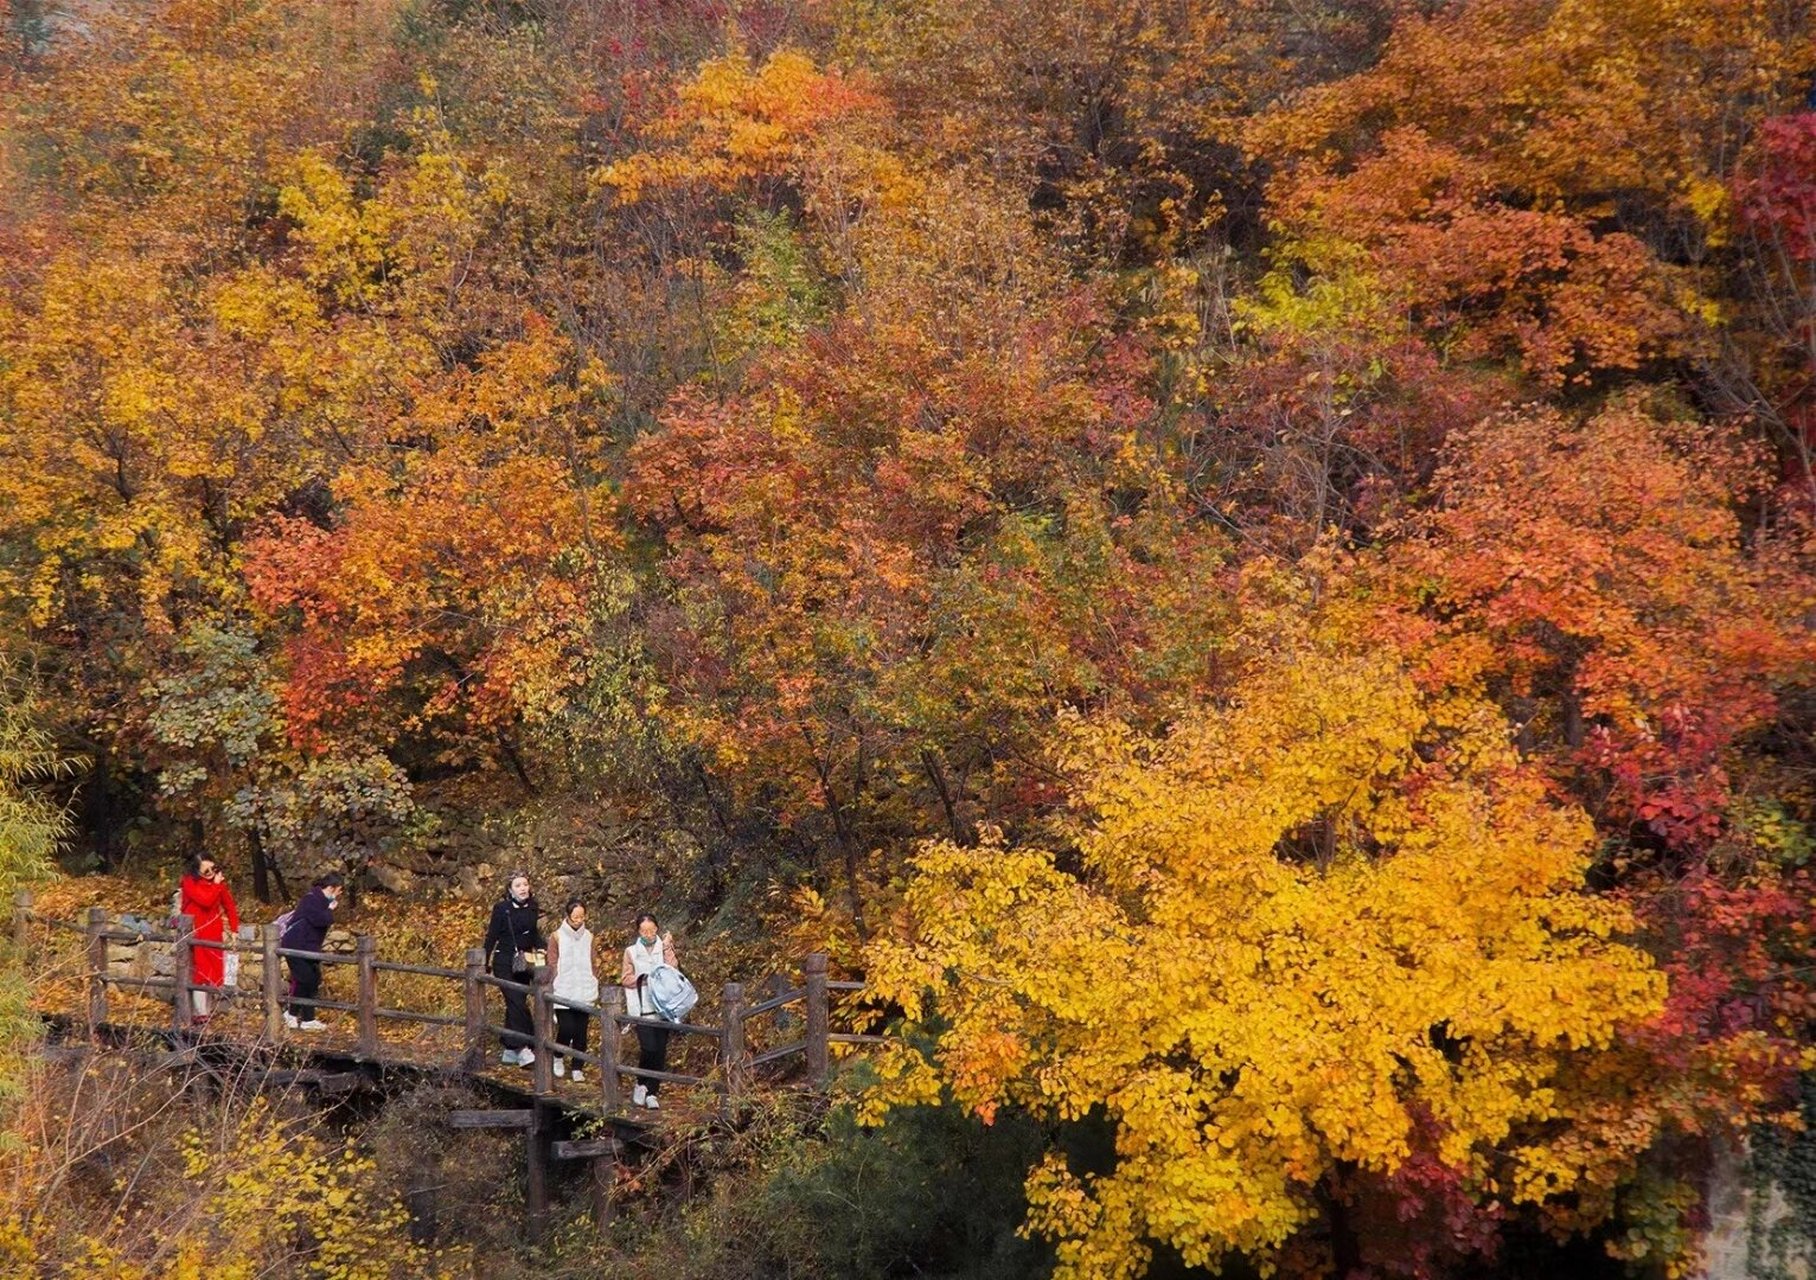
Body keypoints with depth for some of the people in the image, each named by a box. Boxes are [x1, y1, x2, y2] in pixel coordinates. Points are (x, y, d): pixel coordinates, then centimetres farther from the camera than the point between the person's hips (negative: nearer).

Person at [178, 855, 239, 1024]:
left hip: (214, 933, 5)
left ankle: (209, 1009, 18)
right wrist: (216, 884, -13)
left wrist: (233, 930, 0)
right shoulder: (189, 883, -10)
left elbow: (230, 906, 8)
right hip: (195, 934, -5)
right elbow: (206, 900, -24)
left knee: (213, 972, 7)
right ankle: (201, 1013, -4)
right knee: (199, 973, -6)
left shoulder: (219, 882, 6)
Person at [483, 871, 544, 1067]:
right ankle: (523, 1047, -18)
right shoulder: (502, 908, -8)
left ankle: (509, 1051, 17)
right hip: (504, 963, -5)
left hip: (523, 963, 5)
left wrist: (542, 948, -4)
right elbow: (492, 937, -5)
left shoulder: (532, 908, 6)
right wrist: (485, 965, -5)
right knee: (516, 1002, -16)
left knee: (515, 1004, 9)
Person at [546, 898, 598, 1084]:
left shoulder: (588, 937, 9)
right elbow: (552, 966, -1)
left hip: (585, 993, 3)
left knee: (581, 1032, 2)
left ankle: (577, 1068, 14)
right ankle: (558, 1058, 16)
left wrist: (596, 992, 12)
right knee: (566, 1029, -12)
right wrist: (551, 992, -4)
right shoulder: (557, 937, -1)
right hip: (563, 993, -3)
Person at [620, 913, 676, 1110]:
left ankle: (652, 1093, 11)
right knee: (649, 1048, -16)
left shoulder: (665, 947, 9)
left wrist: (667, 949, -9)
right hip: (641, 1007, -2)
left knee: (660, 1051, 0)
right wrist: (644, 979, -10)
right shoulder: (631, 951, 7)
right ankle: (641, 1085, 7)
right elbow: (626, 979, 4)